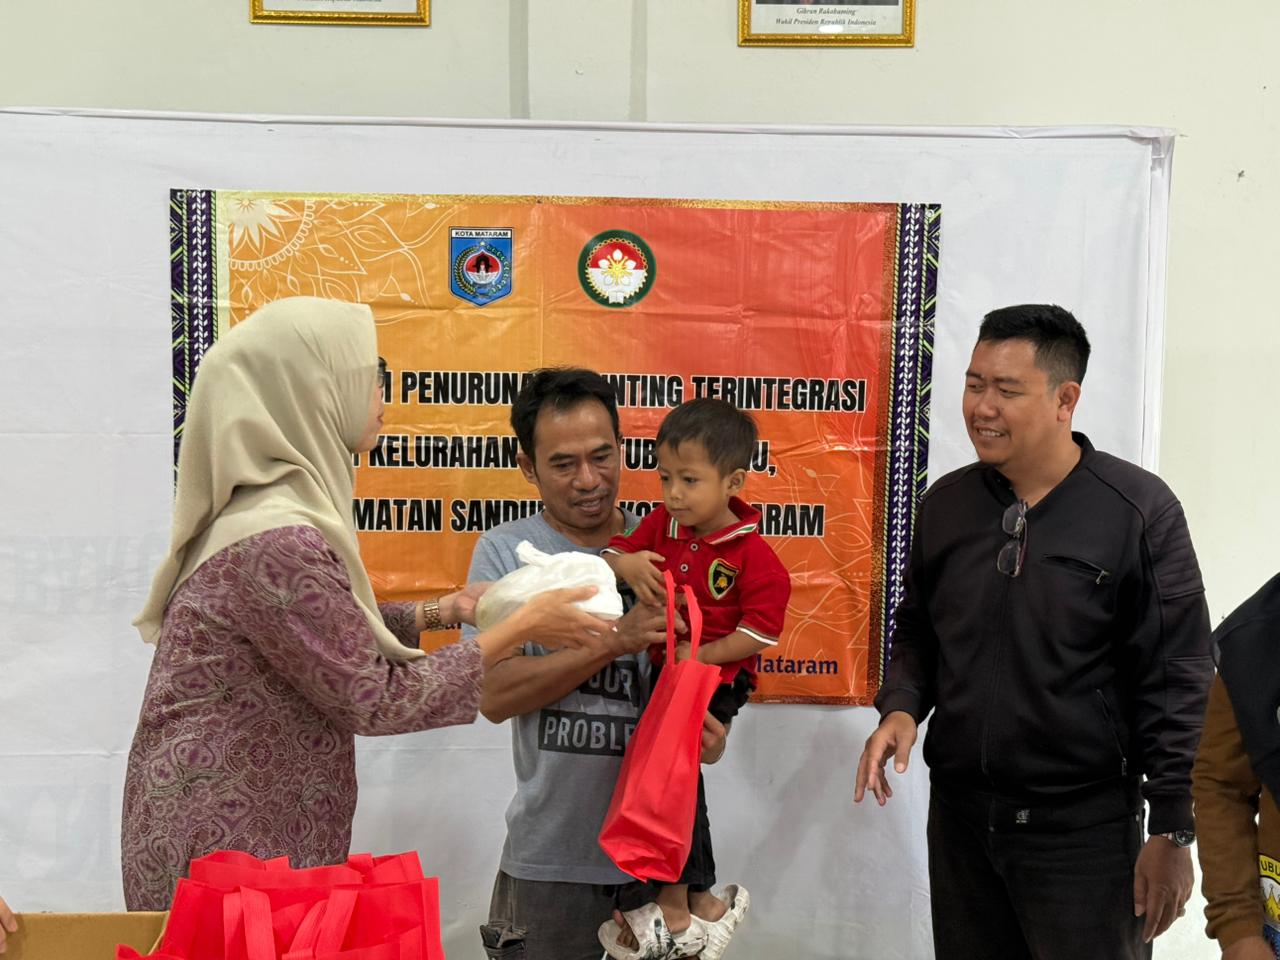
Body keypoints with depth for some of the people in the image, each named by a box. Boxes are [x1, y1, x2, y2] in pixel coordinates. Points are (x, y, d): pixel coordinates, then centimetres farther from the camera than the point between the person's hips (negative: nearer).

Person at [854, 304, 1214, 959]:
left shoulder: (1140, 512, -11)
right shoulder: (945, 505, 4)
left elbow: (1174, 679, -10)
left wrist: (1172, 832, -10)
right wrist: (900, 708, -4)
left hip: (1084, 829, -4)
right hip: (958, 814, 5)